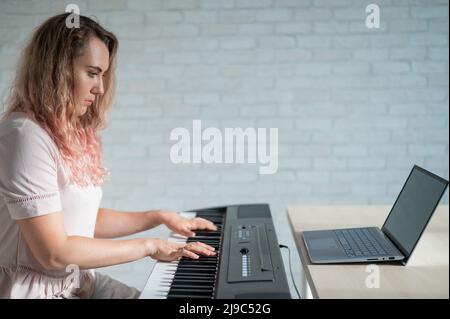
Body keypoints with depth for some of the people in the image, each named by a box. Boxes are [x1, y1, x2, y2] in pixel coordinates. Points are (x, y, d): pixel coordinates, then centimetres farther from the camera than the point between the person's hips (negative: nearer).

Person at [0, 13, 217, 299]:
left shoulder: (75, 133, 9)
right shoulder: (26, 134, -18)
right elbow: (54, 253, -21)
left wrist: (159, 217, 10)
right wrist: (149, 245, -16)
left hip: (77, 280, 8)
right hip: (36, 288, -8)